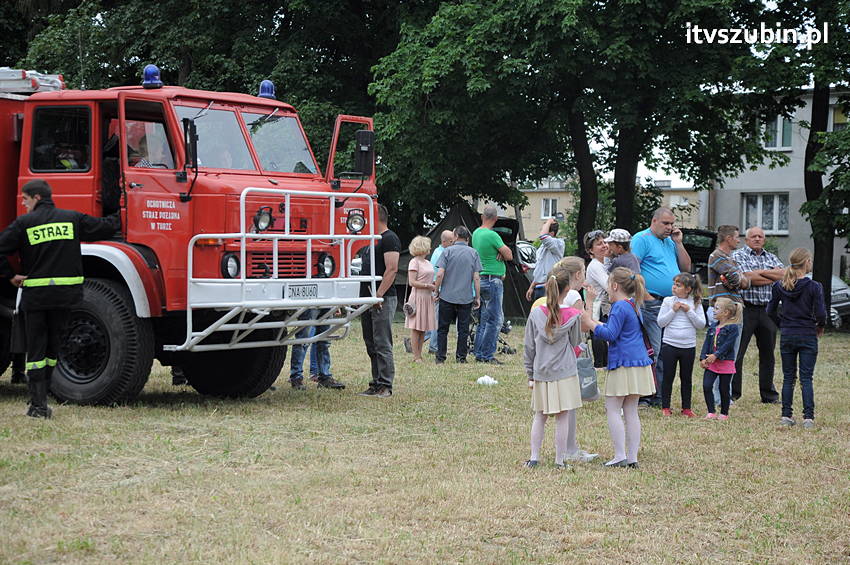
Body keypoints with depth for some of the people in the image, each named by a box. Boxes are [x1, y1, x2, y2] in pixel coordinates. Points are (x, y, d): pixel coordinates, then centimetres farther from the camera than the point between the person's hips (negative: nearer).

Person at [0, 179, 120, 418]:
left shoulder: (24, 223, -3)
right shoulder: (73, 218, 6)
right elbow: (104, 227, 16)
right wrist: (120, 218, 35)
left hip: (35, 294, -3)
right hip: (66, 293, 3)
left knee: (36, 349, 3)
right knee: (52, 346, 15)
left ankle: (38, 405, -4)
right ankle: (40, 400, 19)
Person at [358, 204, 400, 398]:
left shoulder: (389, 239, -9)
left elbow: (392, 269, -18)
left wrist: (378, 295, -22)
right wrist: (365, 296, 17)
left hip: (383, 300, -10)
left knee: (382, 345, -9)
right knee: (372, 345, 10)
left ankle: (385, 386, -8)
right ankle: (376, 384, 14)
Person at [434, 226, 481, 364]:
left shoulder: (447, 251, -3)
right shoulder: (473, 253, 2)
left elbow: (440, 274, -9)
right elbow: (476, 278, -2)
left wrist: (436, 291, 2)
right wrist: (477, 297, 4)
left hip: (447, 296, -1)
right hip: (466, 297, 1)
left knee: (443, 328, 7)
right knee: (463, 329, 8)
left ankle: (440, 357, 6)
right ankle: (461, 357, 8)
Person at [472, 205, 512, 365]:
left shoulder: (476, 233, 12)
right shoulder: (492, 235, -16)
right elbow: (509, 255, -14)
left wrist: (501, 253, -4)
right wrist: (503, 254, 5)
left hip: (481, 279, 9)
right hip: (493, 281, -9)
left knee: (483, 319, 13)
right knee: (494, 320, -6)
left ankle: (479, 353, 15)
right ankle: (487, 355, -7)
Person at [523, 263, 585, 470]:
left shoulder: (536, 314, -4)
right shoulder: (573, 316, -10)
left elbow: (529, 348, 2)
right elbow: (575, 342, 5)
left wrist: (530, 374, 11)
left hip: (541, 374, 2)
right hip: (565, 373, -2)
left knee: (539, 416, 13)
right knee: (563, 417, 4)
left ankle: (534, 457, 11)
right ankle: (560, 460, 7)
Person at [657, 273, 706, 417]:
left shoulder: (696, 303, 1)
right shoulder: (668, 301, 0)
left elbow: (701, 324, -3)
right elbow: (660, 322, -4)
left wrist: (689, 311, -12)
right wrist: (673, 310, -13)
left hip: (688, 346, 1)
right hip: (669, 344, -1)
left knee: (686, 378, 9)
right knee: (668, 377, 4)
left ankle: (686, 408, 17)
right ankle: (665, 407, 13)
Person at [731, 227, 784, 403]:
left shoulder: (771, 257, 17)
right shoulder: (738, 255, 1)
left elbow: (785, 273, 0)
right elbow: (749, 278, -13)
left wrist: (761, 272, -9)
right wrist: (774, 277, -4)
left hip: (767, 309, 5)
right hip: (745, 308, -5)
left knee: (768, 353, 9)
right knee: (736, 353, -5)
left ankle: (769, 394, 17)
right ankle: (732, 393, 1)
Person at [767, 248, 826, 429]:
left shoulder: (779, 286, -1)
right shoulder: (814, 287, -12)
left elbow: (771, 311, 5)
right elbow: (820, 313, -12)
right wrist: (820, 326, 7)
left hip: (787, 337, 3)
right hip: (808, 337, -3)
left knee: (788, 378, 11)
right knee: (806, 378, 1)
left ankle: (786, 416, 10)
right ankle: (808, 417, -3)